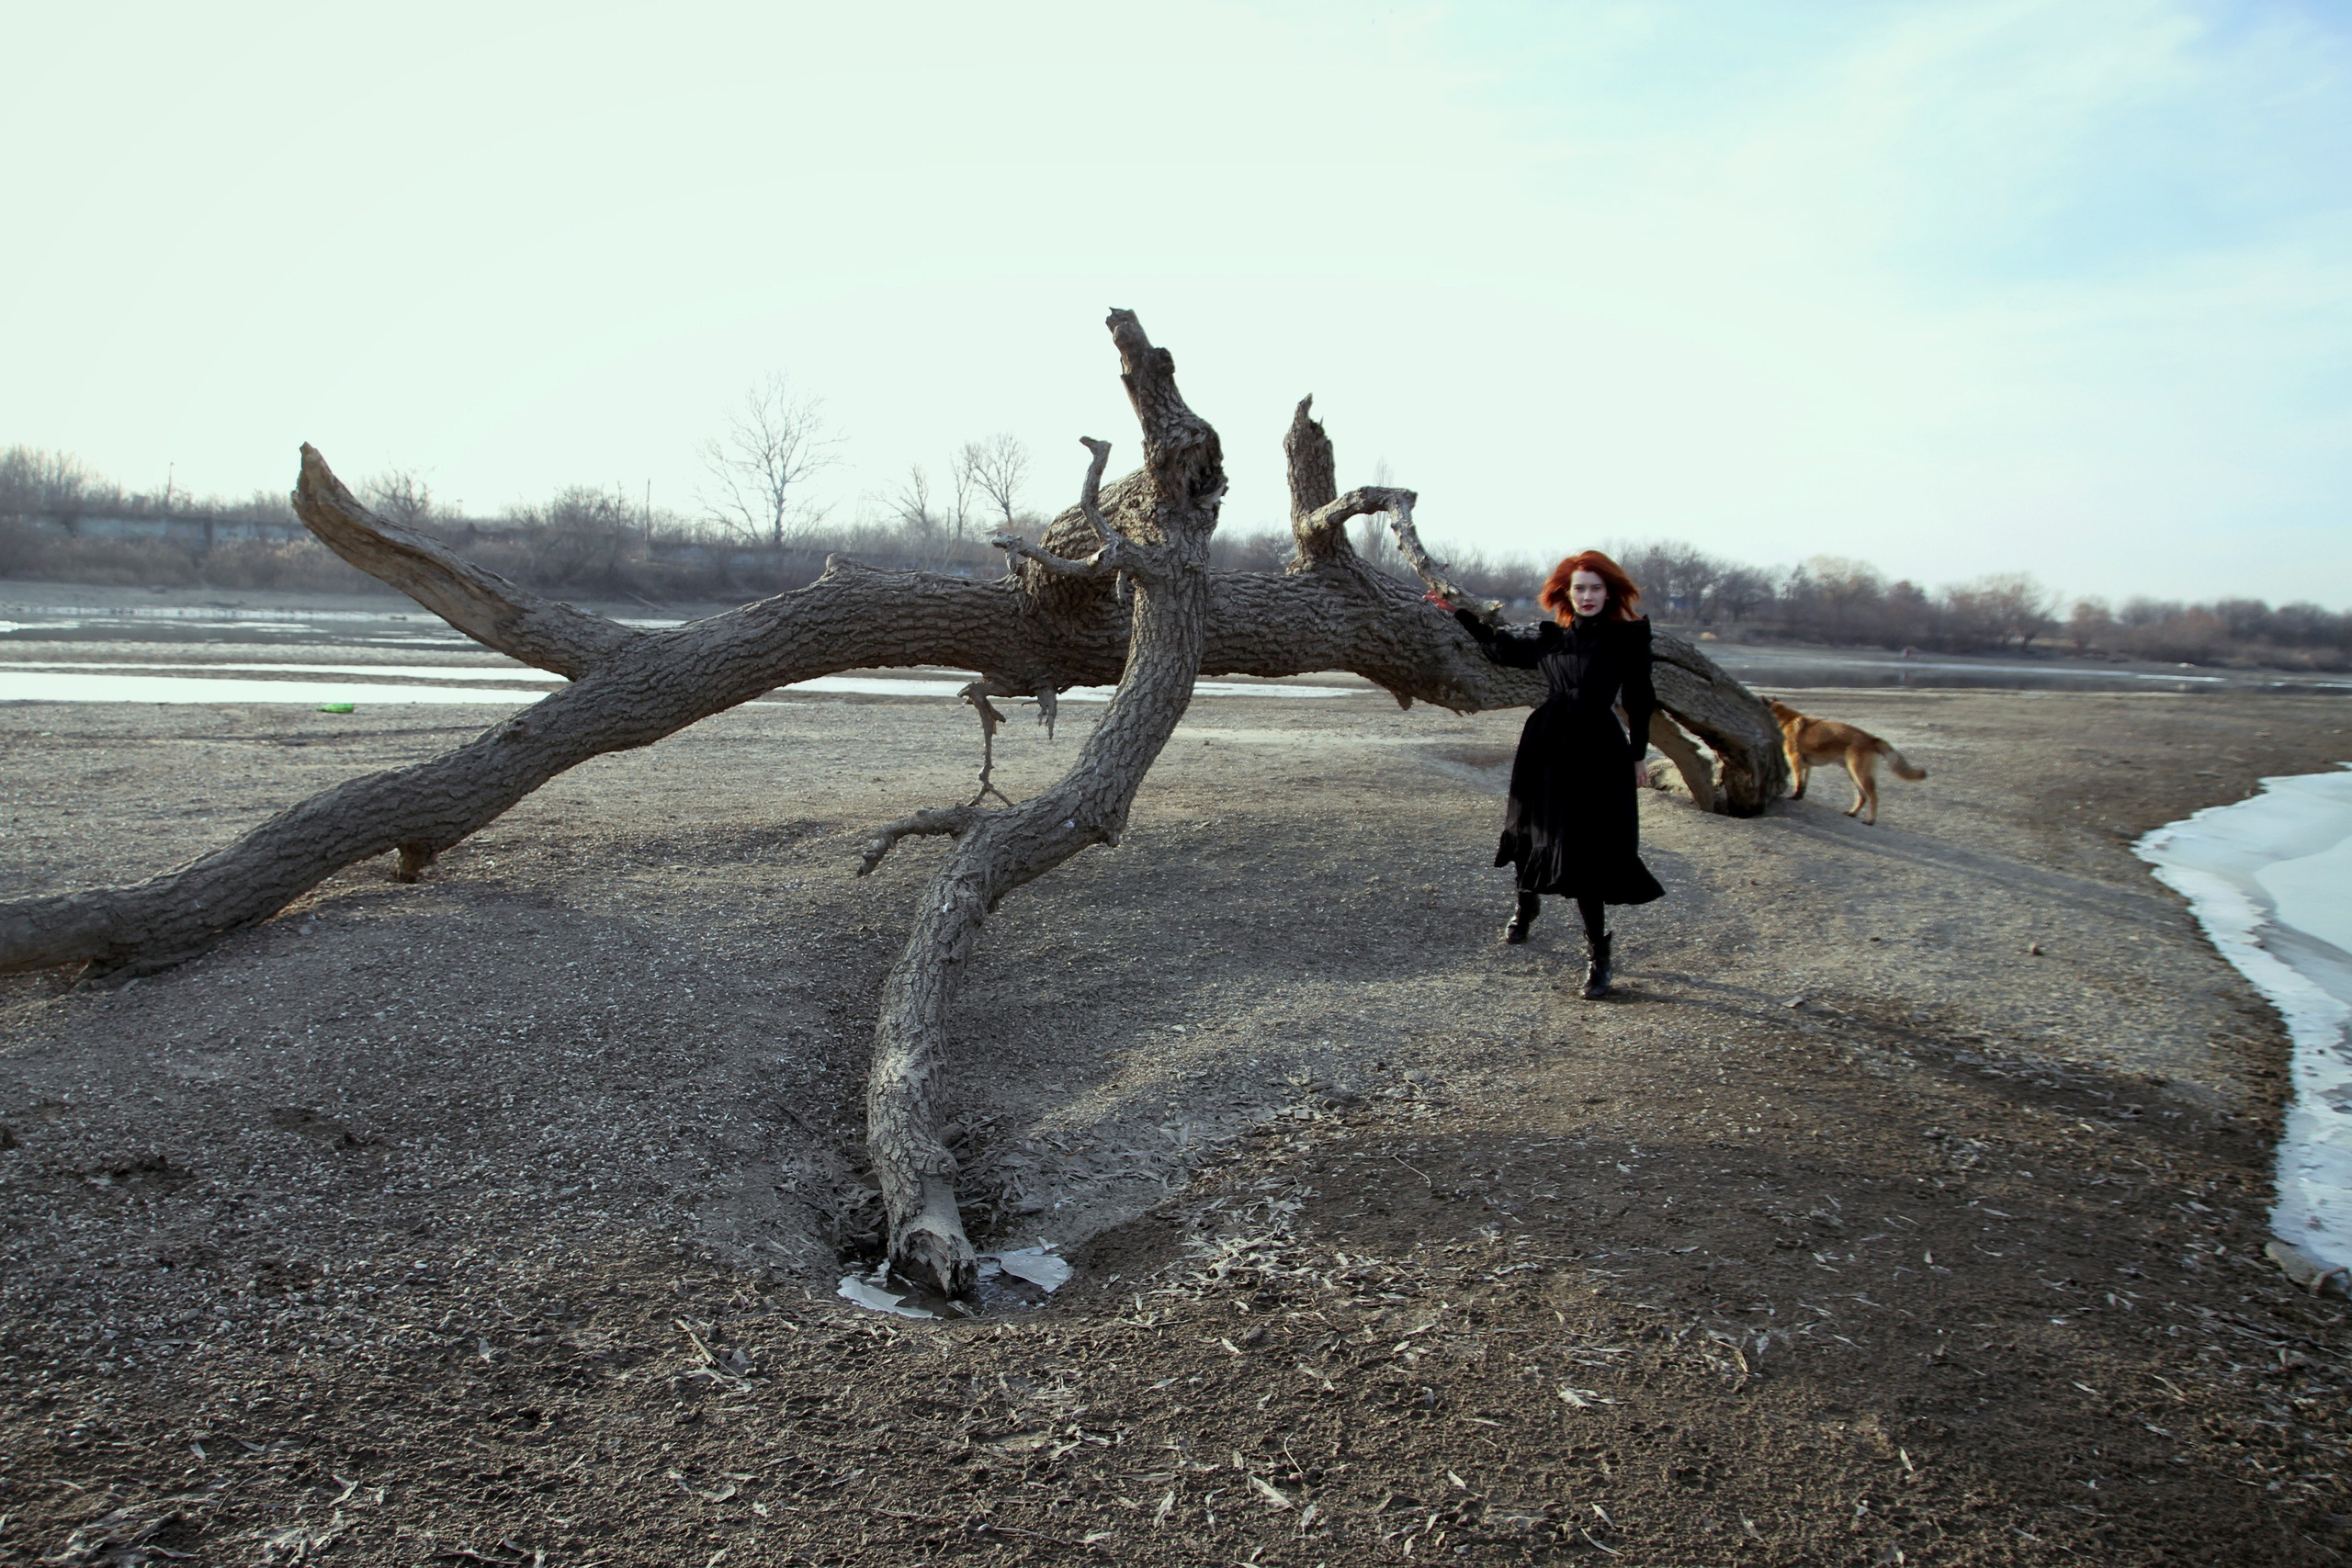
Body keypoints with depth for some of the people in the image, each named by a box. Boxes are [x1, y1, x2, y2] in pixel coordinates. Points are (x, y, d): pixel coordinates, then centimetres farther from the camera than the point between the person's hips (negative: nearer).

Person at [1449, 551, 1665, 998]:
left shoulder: (1628, 638, -1)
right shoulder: (1548, 637, 8)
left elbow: (1639, 700, 5)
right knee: (1535, 831, 13)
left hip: (1598, 750, -4)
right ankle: (1526, 907, 43)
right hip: (1545, 748, 4)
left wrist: (1637, 755, 6)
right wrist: (1458, 612, 21)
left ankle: (1600, 954, 3)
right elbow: (1500, 646, 23)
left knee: (1586, 850, -7)